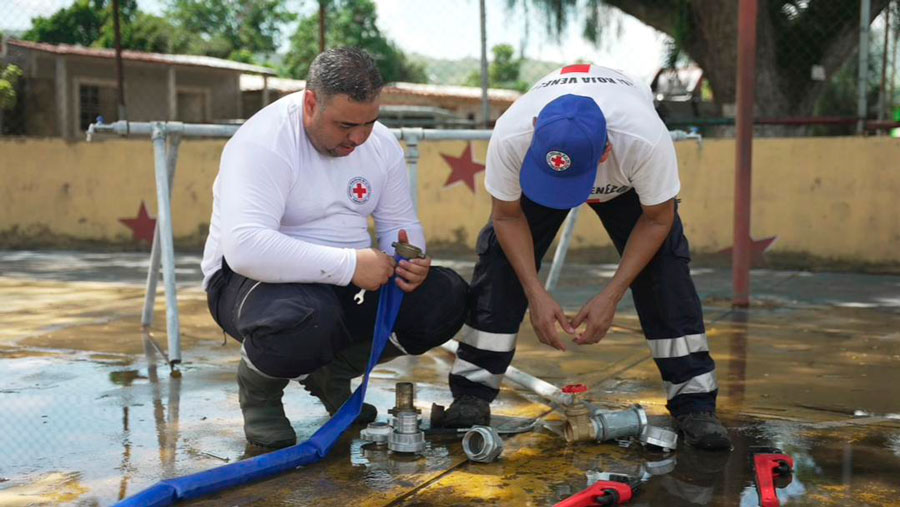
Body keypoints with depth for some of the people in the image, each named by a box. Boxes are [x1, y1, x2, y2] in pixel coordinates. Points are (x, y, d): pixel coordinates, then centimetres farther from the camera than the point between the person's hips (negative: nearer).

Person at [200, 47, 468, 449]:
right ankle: (259, 384, -2)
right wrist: (349, 264, -36)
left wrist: (410, 259, -16)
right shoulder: (263, 143, -21)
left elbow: (400, 223, 10)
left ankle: (333, 373, 11)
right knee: (306, 321, -41)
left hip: (347, 280, 7)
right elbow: (245, 247, -34)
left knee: (446, 299, -13)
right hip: (253, 277, -6)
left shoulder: (381, 144, 1)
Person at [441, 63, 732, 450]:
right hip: (535, 171, 1)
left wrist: (611, 296, -29)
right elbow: (508, 216, -21)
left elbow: (657, 219, -24)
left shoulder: (648, 140, -44)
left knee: (664, 267, -17)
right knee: (499, 260, -14)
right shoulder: (509, 136, -41)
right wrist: (536, 294, -29)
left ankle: (694, 403, -5)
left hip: (626, 183, -1)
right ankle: (471, 393, -1)